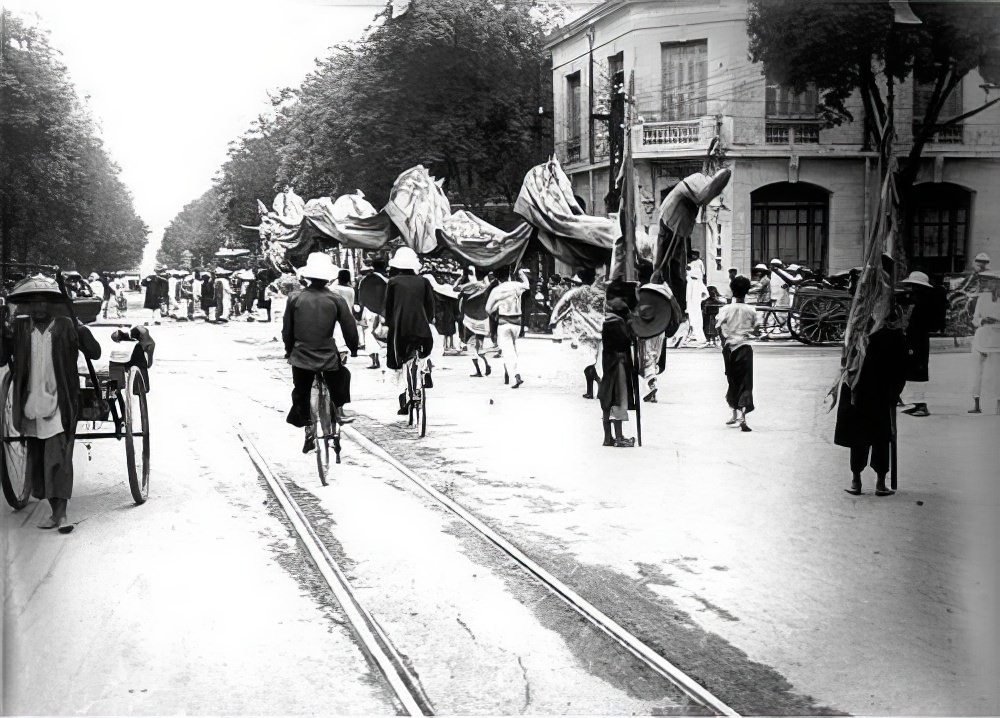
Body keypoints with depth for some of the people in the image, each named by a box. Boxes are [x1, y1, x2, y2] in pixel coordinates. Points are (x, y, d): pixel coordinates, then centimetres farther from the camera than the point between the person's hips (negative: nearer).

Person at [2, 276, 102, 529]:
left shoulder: (66, 327, -3)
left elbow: (95, 353, -3)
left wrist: (81, 331, -13)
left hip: (60, 405, -4)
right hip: (31, 406, 4)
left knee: (57, 458, -10)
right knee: (36, 458, 10)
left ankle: (59, 513, -11)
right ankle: (56, 509, 21)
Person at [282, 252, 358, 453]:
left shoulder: (295, 299, -4)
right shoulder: (336, 300, -7)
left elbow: (287, 330, 3)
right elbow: (349, 328, -3)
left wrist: (289, 350, 19)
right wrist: (353, 349, 14)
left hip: (301, 356, 1)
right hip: (329, 357, -1)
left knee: (301, 394, 14)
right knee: (340, 377, 27)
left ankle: (308, 430, 9)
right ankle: (338, 411, 22)